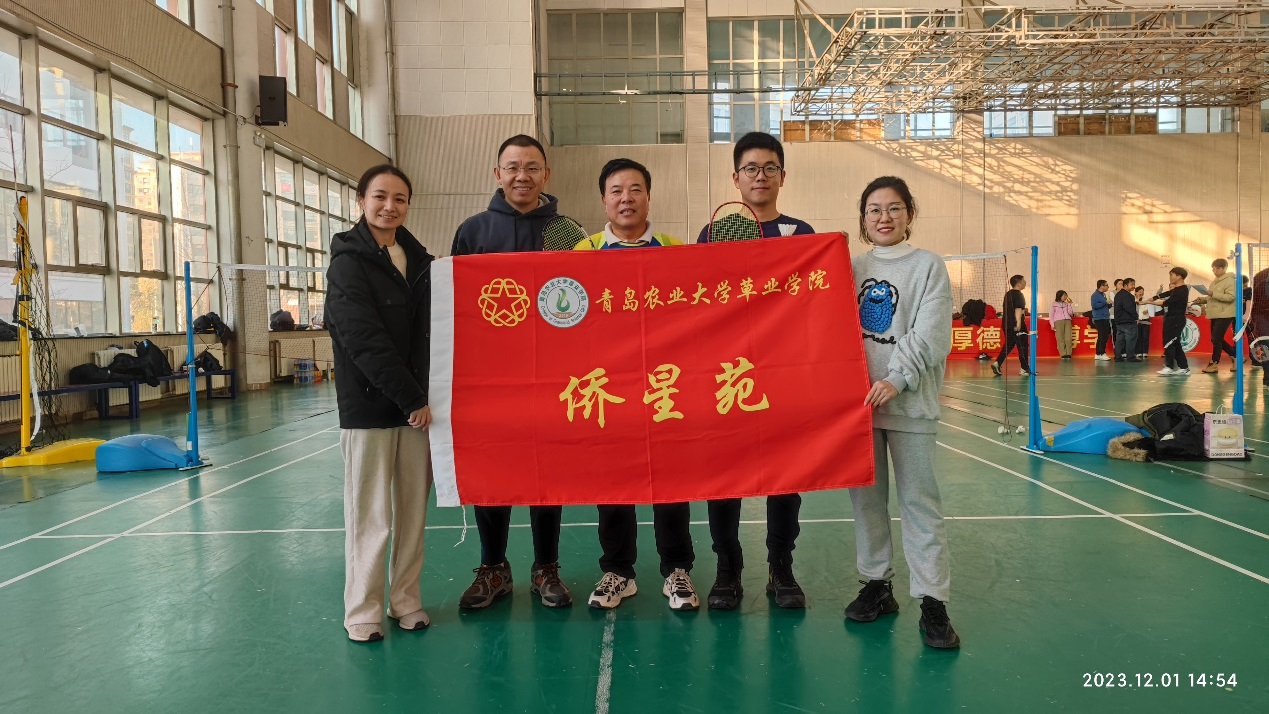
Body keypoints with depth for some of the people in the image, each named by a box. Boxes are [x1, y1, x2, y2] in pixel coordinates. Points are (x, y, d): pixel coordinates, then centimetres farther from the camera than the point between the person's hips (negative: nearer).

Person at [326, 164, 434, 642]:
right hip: (369, 406, -5)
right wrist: (412, 401, -14)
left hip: (417, 404, 5)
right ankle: (362, 610, 14)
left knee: (413, 509, 8)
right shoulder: (348, 264, -5)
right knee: (369, 513, 1)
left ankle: (405, 599, 21)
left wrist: (428, 396, -2)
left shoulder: (419, 259, 11)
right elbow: (368, 344, -13)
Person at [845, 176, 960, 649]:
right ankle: (877, 584, 23)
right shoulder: (853, 268, 12)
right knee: (866, 496, 10)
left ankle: (933, 601, 5)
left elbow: (931, 335, -10)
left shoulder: (928, 266, 1)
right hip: (858, 398, 4)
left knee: (919, 499, -2)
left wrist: (897, 379, -20)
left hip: (909, 401, -4)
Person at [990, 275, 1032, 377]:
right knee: (1022, 346, 0)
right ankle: (1025, 369, 4)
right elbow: (1018, 309, -21)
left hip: (1007, 324, 8)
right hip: (1016, 325, -8)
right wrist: (1019, 323, -27)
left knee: (1008, 345, 12)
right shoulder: (1018, 294, -11)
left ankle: (997, 363, -2)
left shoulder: (1008, 294, 16)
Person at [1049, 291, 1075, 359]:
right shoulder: (1054, 304, 11)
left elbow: (1070, 313, 12)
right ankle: (1063, 354, -10)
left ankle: (1068, 354, -7)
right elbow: (1051, 315, 7)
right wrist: (1052, 324, -3)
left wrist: (1070, 304, 6)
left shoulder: (1066, 304, 20)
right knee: (1060, 339, -9)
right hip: (1058, 321, -3)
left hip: (1067, 321, 3)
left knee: (1068, 338, -8)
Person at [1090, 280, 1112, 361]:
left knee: (1101, 336, 10)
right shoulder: (1095, 295, -10)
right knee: (1104, 336, -13)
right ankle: (1102, 354, -10)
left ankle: (1098, 354, 15)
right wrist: (1105, 302, -17)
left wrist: (1109, 304, 6)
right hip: (1099, 318, -9)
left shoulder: (1103, 295, 16)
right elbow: (1094, 305, -21)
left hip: (1105, 318, 9)